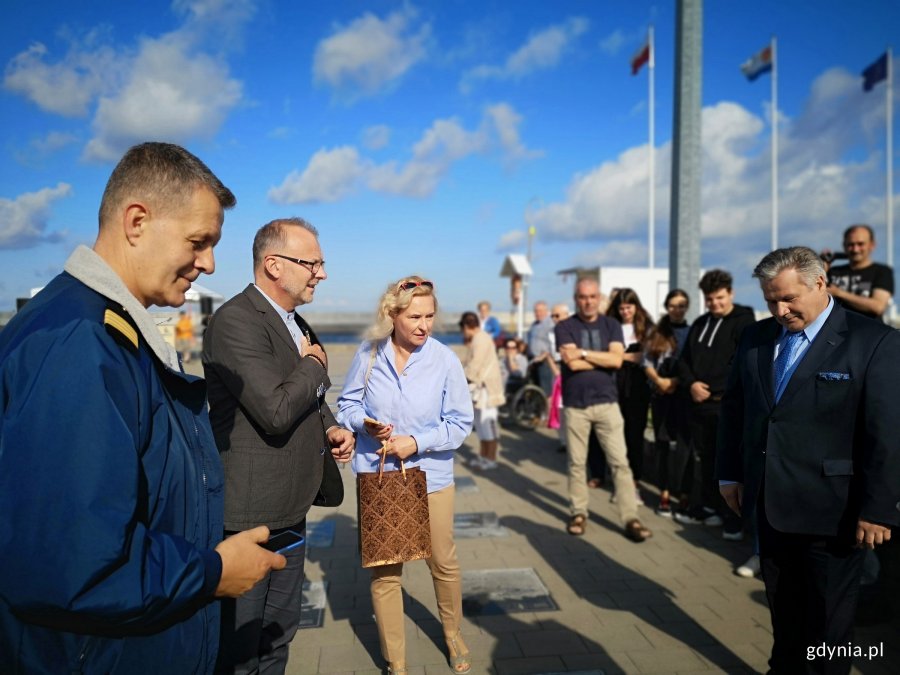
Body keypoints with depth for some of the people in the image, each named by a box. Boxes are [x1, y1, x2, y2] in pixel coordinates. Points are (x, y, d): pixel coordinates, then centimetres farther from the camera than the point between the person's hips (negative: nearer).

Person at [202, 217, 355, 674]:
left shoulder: (296, 323, 11)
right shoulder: (235, 320, -19)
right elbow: (276, 410, -28)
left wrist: (330, 428, 3)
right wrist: (315, 363, -11)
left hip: (290, 510, 9)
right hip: (249, 514, -9)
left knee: (279, 636, 23)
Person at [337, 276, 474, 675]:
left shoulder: (445, 360, -11)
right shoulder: (368, 355, -6)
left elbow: (460, 422, -7)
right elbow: (347, 405, 5)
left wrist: (416, 442, -17)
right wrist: (366, 423, -16)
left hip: (430, 474, 0)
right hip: (377, 474, 1)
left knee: (444, 563, 14)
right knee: (384, 570, 8)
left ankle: (453, 637, 44)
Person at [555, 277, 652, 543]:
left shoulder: (612, 325, 5)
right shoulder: (564, 327, -2)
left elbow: (617, 360, -11)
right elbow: (572, 362, -16)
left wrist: (584, 353, -12)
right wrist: (603, 358, -7)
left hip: (607, 403, 1)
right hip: (575, 405, -1)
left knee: (620, 462, 0)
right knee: (576, 463, 8)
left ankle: (631, 518, 5)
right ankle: (579, 513, 21)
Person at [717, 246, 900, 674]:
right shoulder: (756, 338, 4)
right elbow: (733, 409, 10)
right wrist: (730, 475, 8)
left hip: (830, 511, -5)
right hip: (770, 505, 5)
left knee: (827, 621, 13)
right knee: (782, 607, 20)